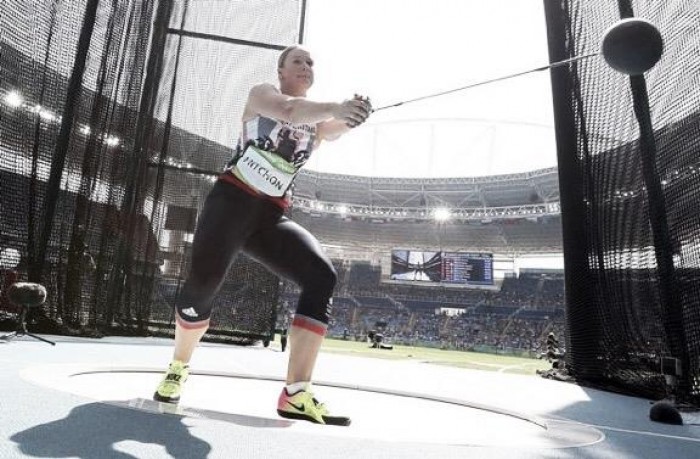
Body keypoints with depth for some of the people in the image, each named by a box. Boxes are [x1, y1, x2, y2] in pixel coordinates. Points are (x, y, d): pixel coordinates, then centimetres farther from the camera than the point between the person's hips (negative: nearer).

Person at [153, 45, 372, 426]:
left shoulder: (315, 122, 17)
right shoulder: (261, 94, 5)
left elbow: (332, 131, -8)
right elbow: (289, 110, -19)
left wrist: (349, 118, -31)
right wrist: (336, 107, -37)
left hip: (271, 217, 4)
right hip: (231, 202, -3)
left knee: (322, 277, -18)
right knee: (203, 282, -15)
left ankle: (296, 394, -18)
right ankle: (178, 368, 18)